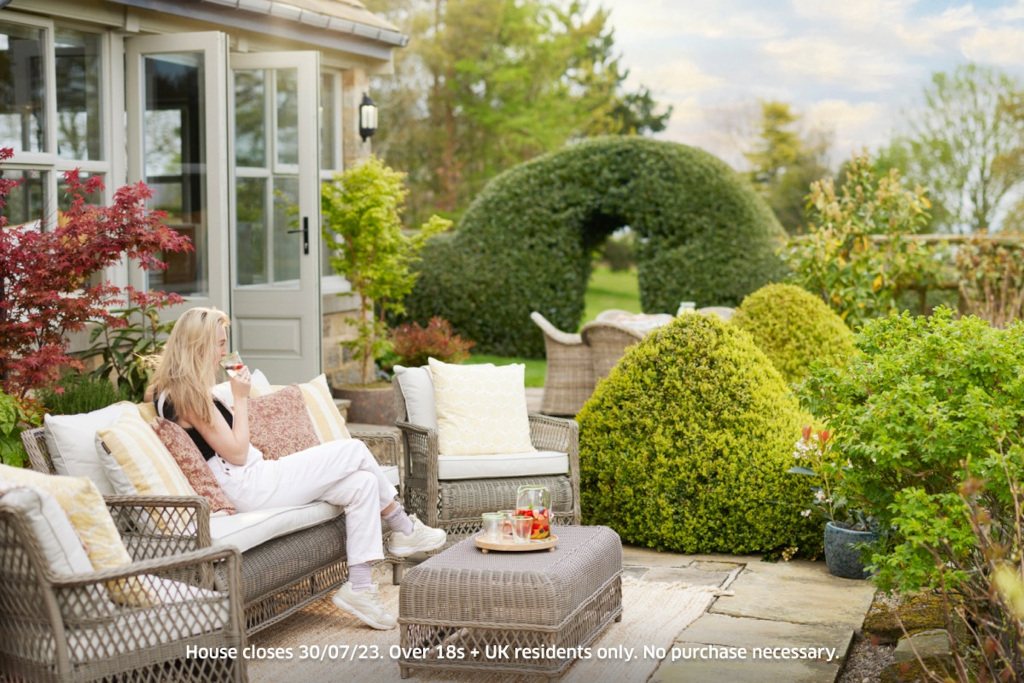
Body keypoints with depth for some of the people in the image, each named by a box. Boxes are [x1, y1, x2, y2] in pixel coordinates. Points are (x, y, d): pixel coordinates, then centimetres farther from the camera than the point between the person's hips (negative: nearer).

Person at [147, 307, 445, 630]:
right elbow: (237, 453, -16)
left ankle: (359, 588, -3)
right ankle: (406, 530, 12)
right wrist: (240, 398, -8)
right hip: (248, 486, -10)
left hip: (254, 480, 10)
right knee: (353, 450, -7)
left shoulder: (175, 391, 16)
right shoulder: (188, 394, -16)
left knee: (362, 484, -1)